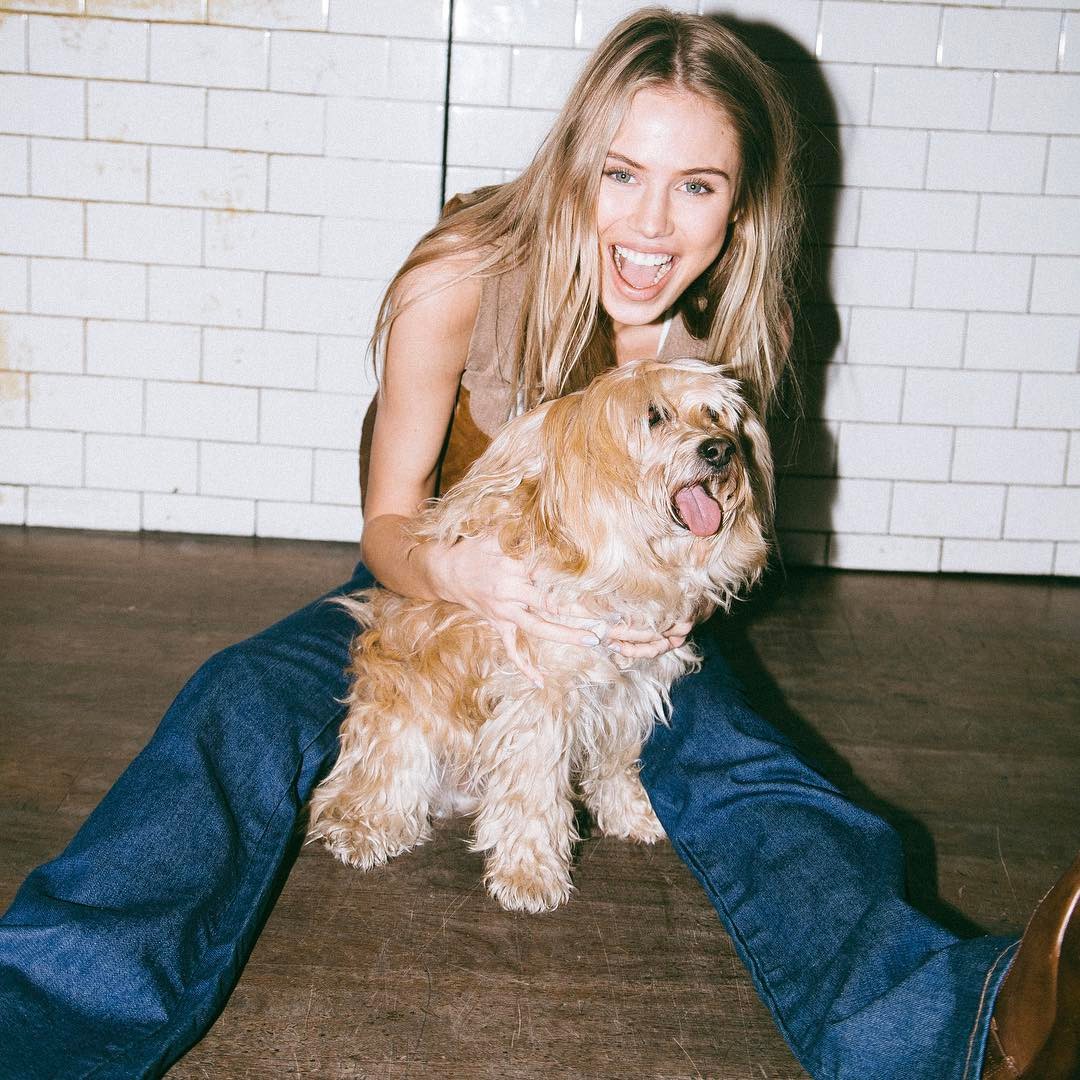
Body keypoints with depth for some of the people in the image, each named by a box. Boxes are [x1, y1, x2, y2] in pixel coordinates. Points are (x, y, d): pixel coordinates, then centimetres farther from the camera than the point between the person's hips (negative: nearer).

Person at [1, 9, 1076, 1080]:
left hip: (628, 626, 1)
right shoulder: (459, 281, -22)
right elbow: (387, 525, -15)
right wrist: (456, 569, -40)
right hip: (440, 582, 0)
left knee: (743, 771, -31)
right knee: (247, 705, -29)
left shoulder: (728, 328, -13)